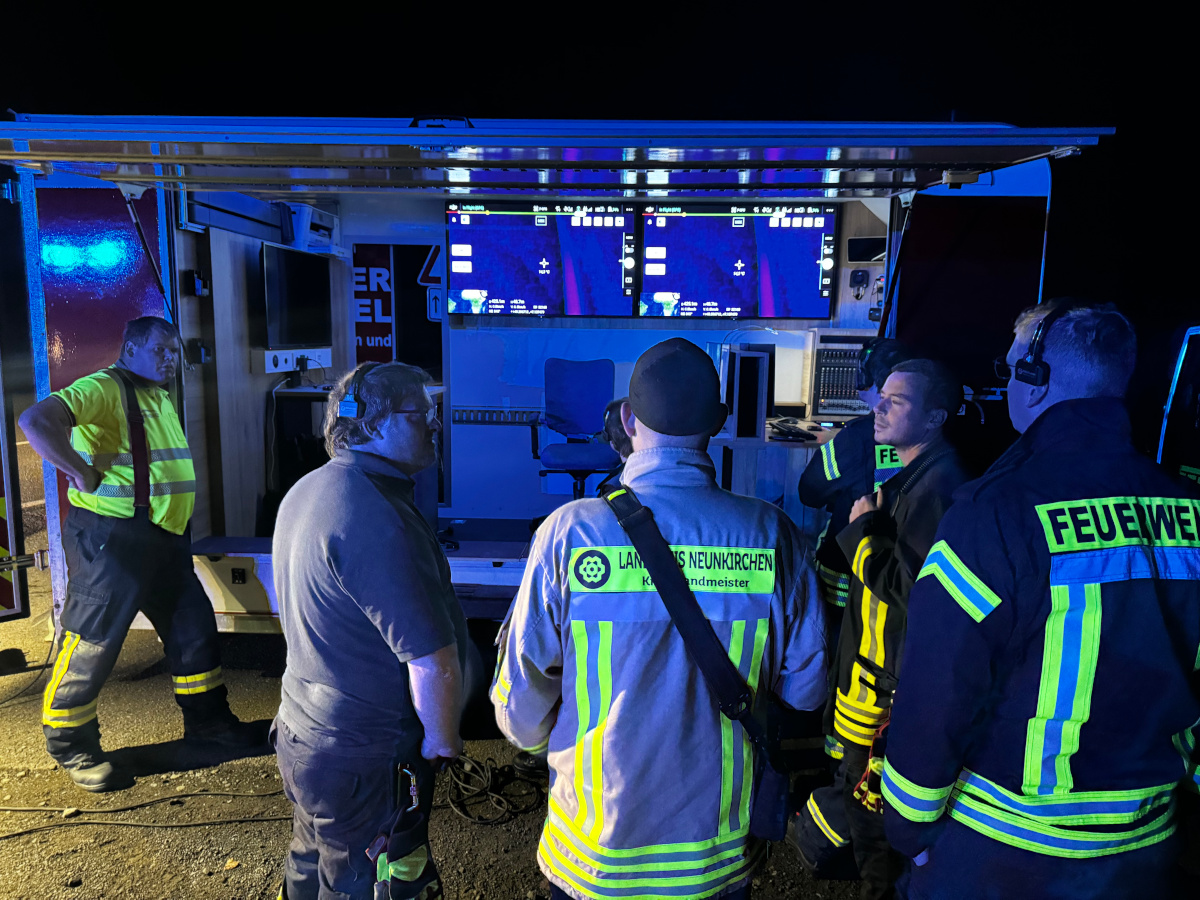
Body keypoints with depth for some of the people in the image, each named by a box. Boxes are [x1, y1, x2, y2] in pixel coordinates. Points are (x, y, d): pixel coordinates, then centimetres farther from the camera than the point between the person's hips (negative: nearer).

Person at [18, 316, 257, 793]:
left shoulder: (161, 397, 17)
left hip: (164, 538, 9)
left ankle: (206, 718, 29)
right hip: (110, 538, -9)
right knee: (93, 641, 2)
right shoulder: (104, 388, -13)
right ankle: (71, 745, 20)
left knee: (194, 625, 14)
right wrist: (84, 474, -22)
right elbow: (37, 420, -29)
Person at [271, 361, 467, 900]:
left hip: (303, 731, 9)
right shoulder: (377, 518, -28)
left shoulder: (307, 492, 5)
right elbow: (431, 656, -29)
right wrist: (441, 742, -13)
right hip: (364, 761, -9)